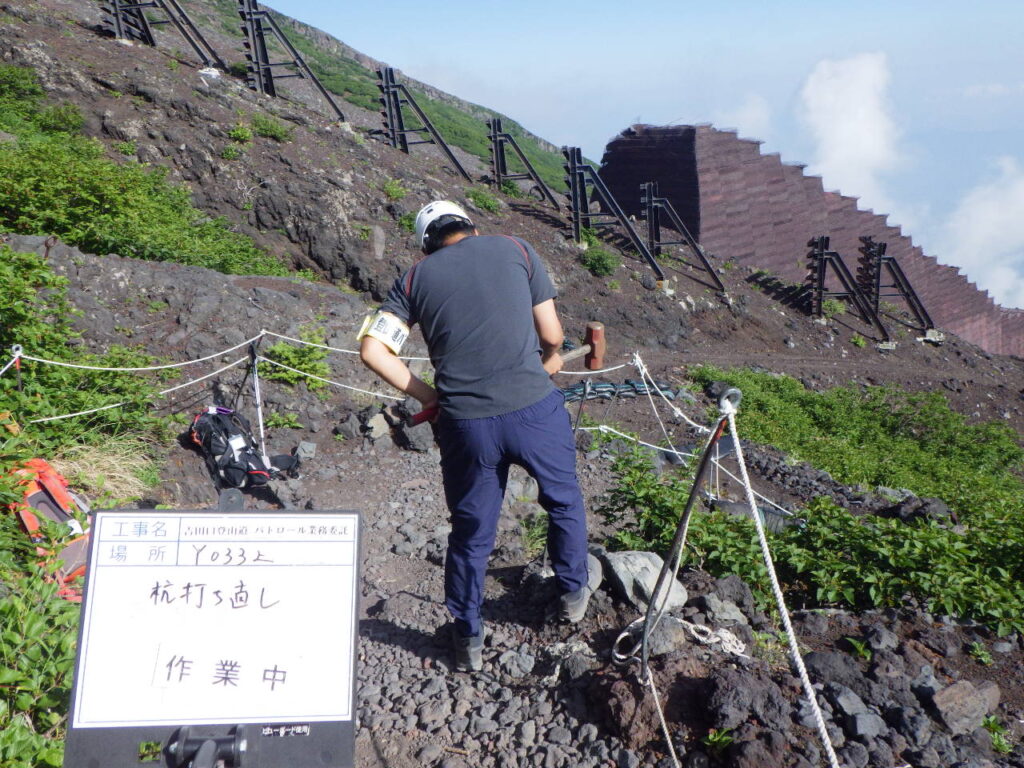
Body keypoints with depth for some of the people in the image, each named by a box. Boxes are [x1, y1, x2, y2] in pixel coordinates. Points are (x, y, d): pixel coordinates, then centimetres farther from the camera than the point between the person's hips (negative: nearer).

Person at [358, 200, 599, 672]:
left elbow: (372, 349, 3)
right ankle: (574, 590, 48)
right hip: (534, 406, -1)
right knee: (564, 501, 27)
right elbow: (551, 334, 8)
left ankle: (468, 641, 36)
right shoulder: (514, 249, 9)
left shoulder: (415, 277, 11)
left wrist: (425, 394, 11)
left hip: (465, 422, 1)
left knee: (471, 532, 19)